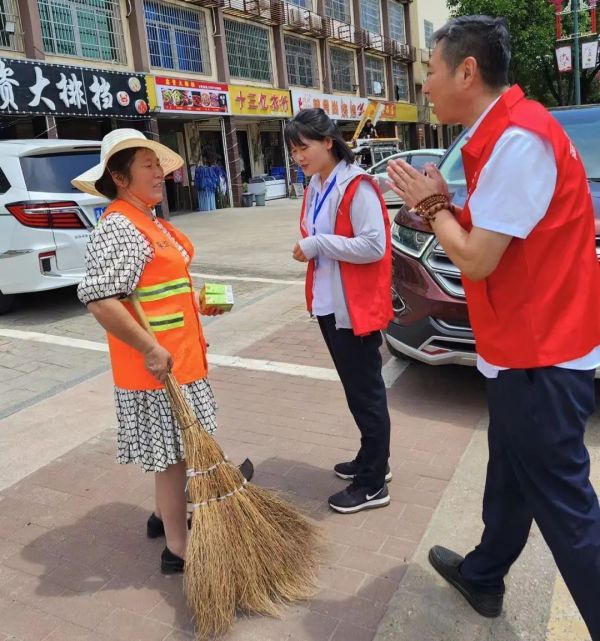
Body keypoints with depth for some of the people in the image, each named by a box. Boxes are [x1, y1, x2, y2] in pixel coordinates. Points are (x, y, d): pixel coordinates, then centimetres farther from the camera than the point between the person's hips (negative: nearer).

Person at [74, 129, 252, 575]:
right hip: (159, 364, -10)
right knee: (174, 452, 1)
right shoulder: (119, 229, -20)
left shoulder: (146, 220, 12)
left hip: (179, 356, 10)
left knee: (174, 448, 22)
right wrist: (150, 350, -26)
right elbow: (99, 299, -29)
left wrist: (196, 304, 21)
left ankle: (167, 514, 41)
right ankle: (179, 548, 17)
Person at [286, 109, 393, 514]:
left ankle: (372, 484, 16)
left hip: (356, 309, -9)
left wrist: (317, 244, -19)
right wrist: (308, 247, 4)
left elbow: (374, 246, -23)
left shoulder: (357, 186, -15)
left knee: (366, 393, 2)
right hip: (328, 306, 9)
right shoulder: (315, 188, 12)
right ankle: (372, 460, 37)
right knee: (355, 390, 20)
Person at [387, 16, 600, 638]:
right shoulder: (502, 133, 11)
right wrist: (440, 206, 4)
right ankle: (482, 576, 44)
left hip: (539, 356, -10)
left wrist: (433, 203, -6)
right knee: (510, 473, 24)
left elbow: (475, 259, -20)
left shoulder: (518, 136, -21)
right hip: (525, 346, 10)